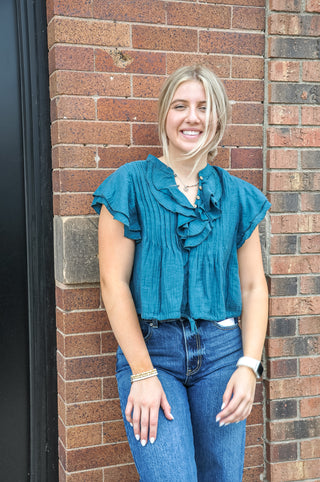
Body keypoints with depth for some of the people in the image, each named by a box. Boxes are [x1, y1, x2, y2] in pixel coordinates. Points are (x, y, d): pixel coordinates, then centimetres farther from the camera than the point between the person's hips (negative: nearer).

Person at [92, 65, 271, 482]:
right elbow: (114, 282, -5)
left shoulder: (237, 195, 8)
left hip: (222, 351, 3)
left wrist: (249, 366, -3)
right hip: (149, 349, -3)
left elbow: (254, 286, 8)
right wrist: (143, 373, -10)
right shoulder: (131, 184, -1)